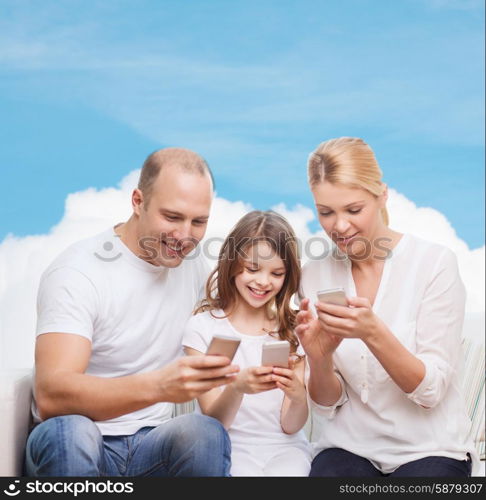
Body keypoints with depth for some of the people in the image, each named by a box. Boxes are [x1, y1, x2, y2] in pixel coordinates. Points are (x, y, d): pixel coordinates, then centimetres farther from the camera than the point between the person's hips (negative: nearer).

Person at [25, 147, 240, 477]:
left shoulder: (197, 268, 5)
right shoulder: (77, 273, -14)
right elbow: (50, 395, -27)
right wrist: (158, 386, -42)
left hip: (153, 444, 3)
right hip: (74, 449, -3)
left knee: (207, 433, -28)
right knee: (69, 431, -36)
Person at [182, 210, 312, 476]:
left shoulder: (293, 328, 5)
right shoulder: (202, 327, -3)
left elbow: (290, 426, 0)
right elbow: (213, 422, -7)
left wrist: (298, 396, -23)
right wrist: (236, 388, -28)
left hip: (284, 448, 1)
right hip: (231, 448, -1)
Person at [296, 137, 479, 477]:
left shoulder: (435, 263, -10)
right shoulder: (314, 276, -1)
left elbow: (430, 391, -12)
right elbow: (327, 404, 0)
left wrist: (372, 333, -29)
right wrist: (319, 358, -21)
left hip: (430, 450, -1)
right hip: (348, 447, 1)